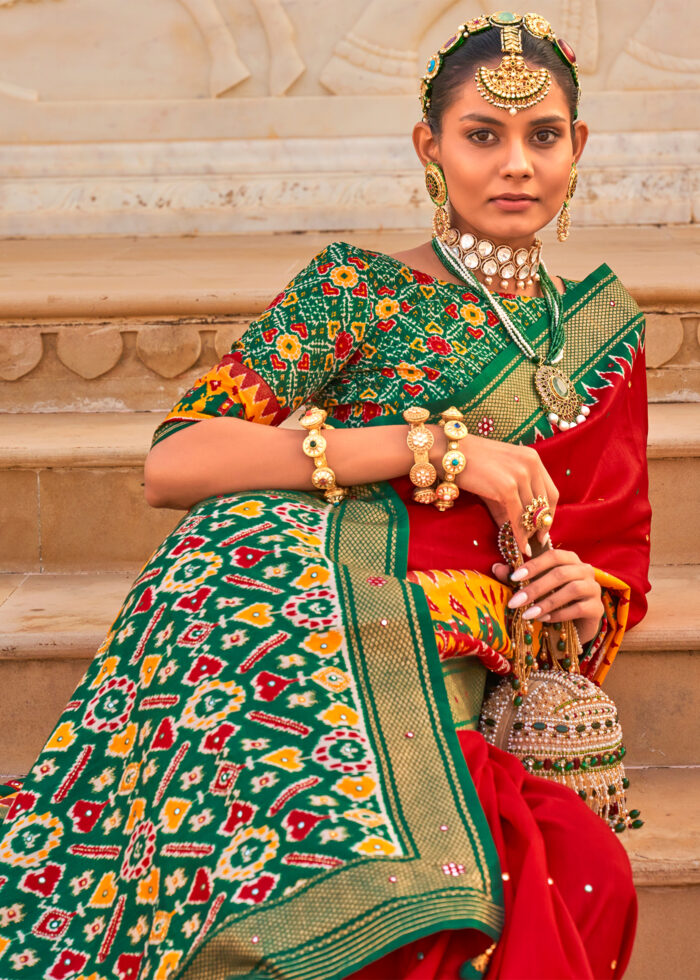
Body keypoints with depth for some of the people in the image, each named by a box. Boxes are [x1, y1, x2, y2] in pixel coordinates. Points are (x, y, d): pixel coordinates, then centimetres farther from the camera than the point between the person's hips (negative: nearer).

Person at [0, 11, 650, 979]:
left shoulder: (603, 332, 22)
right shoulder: (357, 290, 7)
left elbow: (620, 548, 30)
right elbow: (172, 462, -5)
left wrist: (592, 598, 4)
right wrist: (433, 444, -10)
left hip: (432, 699, 5)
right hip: (284, 617, -5)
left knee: (583, 871, -27)